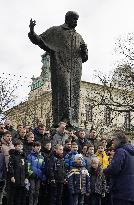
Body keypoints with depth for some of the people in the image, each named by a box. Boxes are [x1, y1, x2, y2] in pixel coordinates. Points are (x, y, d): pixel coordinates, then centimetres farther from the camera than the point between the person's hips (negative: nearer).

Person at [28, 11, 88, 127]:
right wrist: (32, 31, -10)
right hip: (60, 66, -5)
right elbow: (39, 40, 10)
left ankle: (73, 121, -4)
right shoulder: (55, 31, 13)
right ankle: (61, 121, -27)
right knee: (63, 89, -21)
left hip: (75, 69, 5)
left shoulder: (78, 37, 26)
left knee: (74, 93, -3)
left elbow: (84, 58, 26)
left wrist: (84, 50, 2)